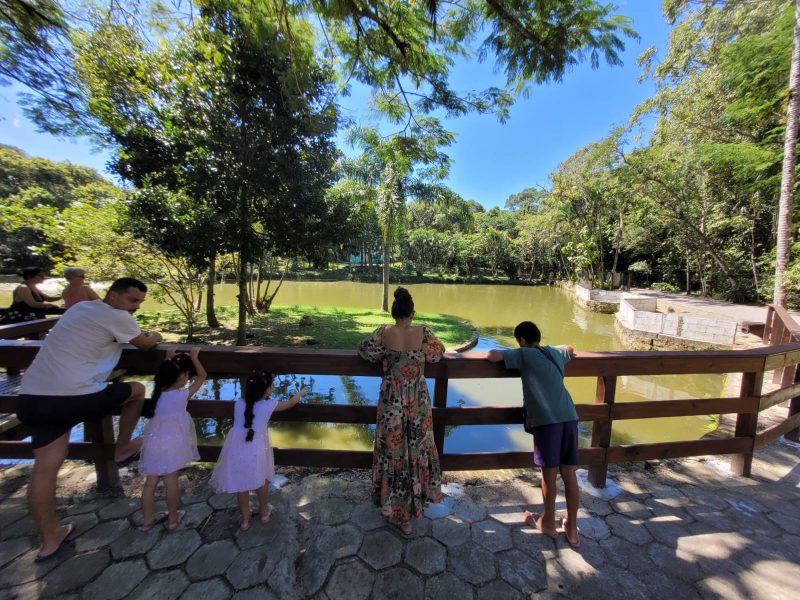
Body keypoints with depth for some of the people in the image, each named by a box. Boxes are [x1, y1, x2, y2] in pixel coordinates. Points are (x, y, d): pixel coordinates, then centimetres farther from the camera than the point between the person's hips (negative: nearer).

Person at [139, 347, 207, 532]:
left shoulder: (158, 392, 6)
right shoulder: (183, 394, -9)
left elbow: (163, 375, 27)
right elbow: (202, 376, 1)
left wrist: (168, 359, 35)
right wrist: (194, 357, 11)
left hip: (154, 441, 5)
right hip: (172, 442, -5)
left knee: (151, 482, 15)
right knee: (171, 481, 7)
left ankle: (147, 519, 30)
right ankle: (173, 518, 21)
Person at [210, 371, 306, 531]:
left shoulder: (238, 404, -3)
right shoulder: (269, 405, -10)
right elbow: (290, 403, 7)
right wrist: (300, 393, 24)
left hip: (236, 452, 3)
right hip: (256, 453, -3)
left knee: (241, 485, 21)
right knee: (261, 482, 23)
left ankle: (245, 520, 37)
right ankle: (264, 512, 43)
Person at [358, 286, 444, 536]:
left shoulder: (383, 332, -13)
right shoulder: (423, 332, -12)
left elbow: (366, 350, 2)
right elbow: (437, 353, 4)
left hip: (392, 402, -1)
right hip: (418, 402, 1)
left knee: (393, 449, 15)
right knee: (418, 447, 23)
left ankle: (397, 510, 29)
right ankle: (421, 494, 46)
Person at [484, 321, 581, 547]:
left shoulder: (524, 354, 1)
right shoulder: (556, 353, 20)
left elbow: (492, 356, -8)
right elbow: (570, 349, 44)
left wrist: (493, 352, 13)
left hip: (546, 419, -6)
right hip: (568, 417, 6)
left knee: (549, 473, 10)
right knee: (569, 474, 15)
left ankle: (548, 523, 31)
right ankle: (572, 530, 30)